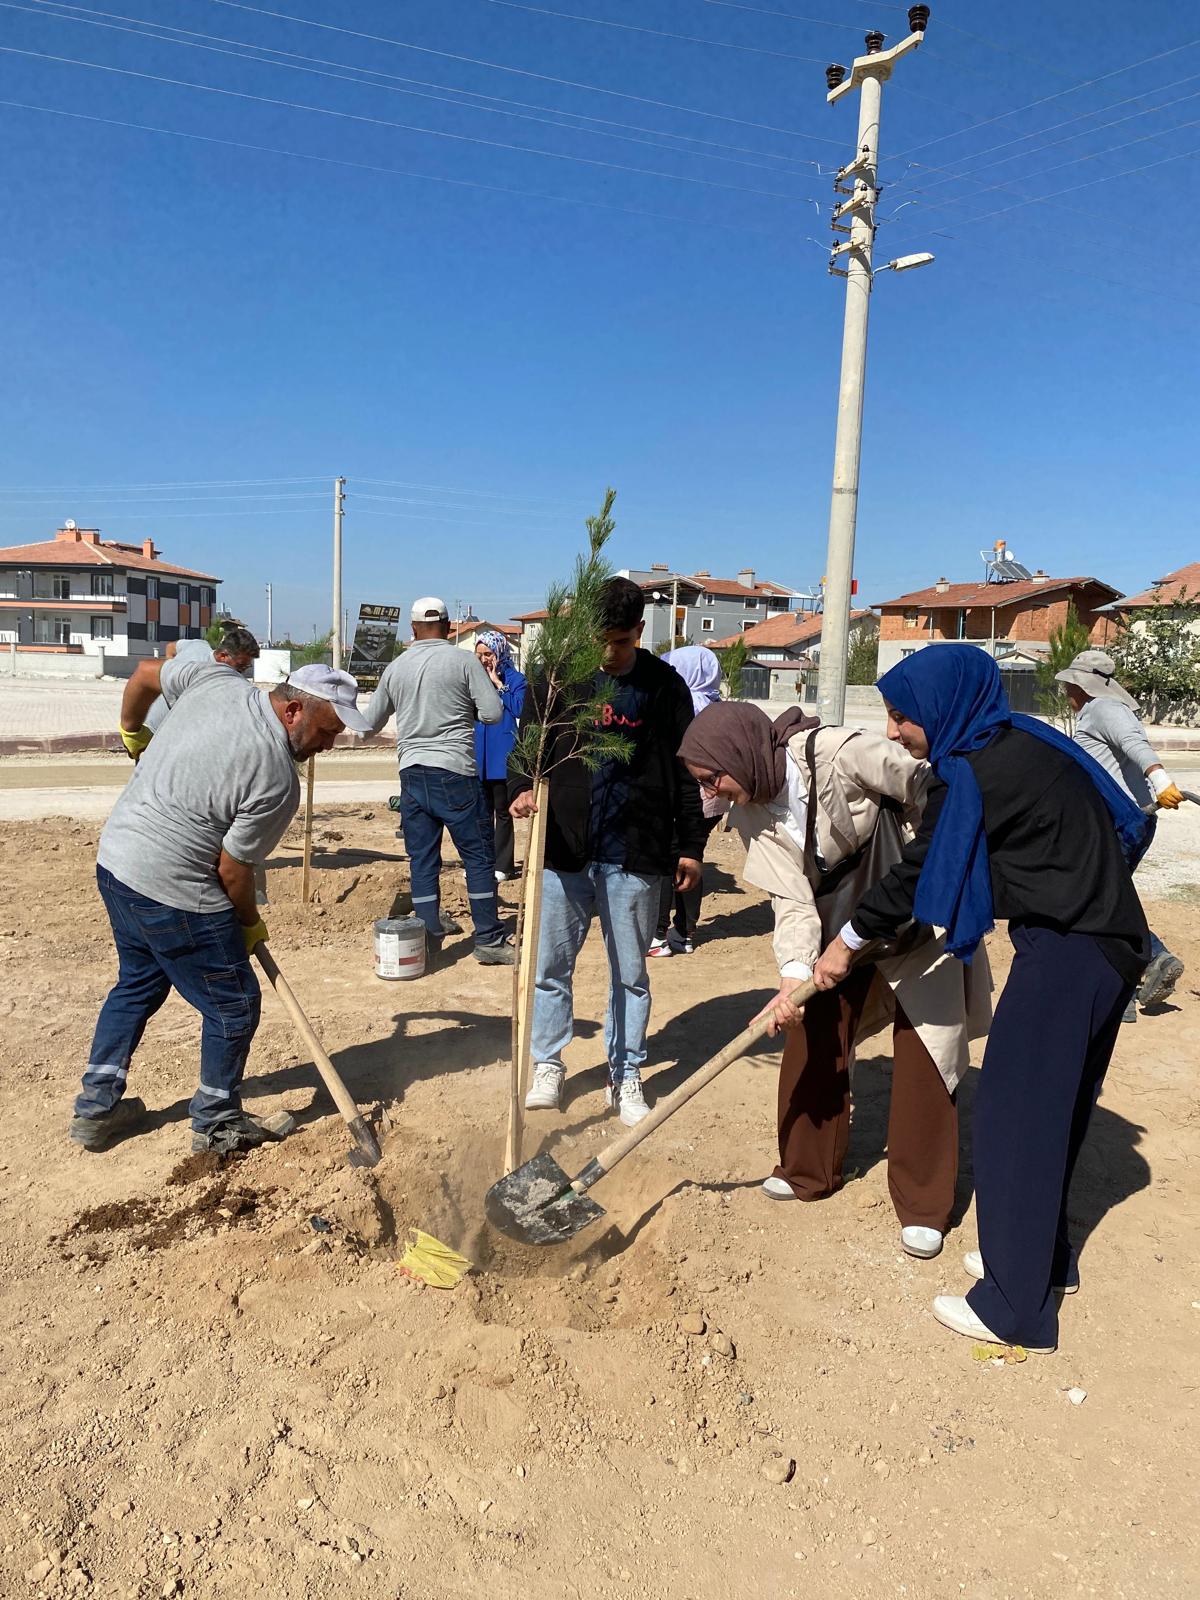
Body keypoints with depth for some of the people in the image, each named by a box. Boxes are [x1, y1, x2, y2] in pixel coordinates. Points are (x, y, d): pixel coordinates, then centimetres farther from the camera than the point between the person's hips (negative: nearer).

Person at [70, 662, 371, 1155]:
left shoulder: (214, 678, -3)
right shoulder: (278, 781, -22)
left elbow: (145, 673, 13)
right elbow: (233, 871, -14)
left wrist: (132, 730, 32)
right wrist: (251, 924, 5)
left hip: (115, 857, 9)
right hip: (173, 892, -9)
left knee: (138, 983, 27)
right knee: (234, 1005, 8)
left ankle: (96, 1107, 37)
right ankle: (216, 1123, 24)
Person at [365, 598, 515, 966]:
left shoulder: (395, 668, 8)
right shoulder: (464, 660, -4)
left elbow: (370, 724, 17)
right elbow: (493, 712, -8)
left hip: (411, 773, 4)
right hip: (454, 772, -4)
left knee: (422, 861, 10)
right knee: (478, 856, 4)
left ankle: (430, 937, 15)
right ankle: (489, 941, 6)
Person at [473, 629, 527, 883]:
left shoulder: (515, 679, -3)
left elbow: (519, 709, -18)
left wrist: (498, 683, -15)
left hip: (501, 754, -5)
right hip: (478, 754, 5)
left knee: (502, 810, 0)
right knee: (482, 811, 11)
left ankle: (503, 865, 6)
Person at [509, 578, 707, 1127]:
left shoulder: (665, 686, 1)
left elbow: (684, 772, 6)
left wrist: (689, 845, 5)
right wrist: (520, 788, -14)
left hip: (634, 858, 0)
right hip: (564, 853, 1)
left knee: (630, 973, 10)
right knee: (551, 965, 8)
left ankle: (626, 1076, 25)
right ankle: (548, 1065, 27)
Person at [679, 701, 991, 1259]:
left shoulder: (839, 752, -30)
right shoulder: (751, 813, -10)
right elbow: (792, 902, -16)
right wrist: (794, 975, -30)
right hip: (842, 927, 6)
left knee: (925, 1057, -2)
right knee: (810, 1041, 7)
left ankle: (924, 1208, 13)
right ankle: (807, 1171, 28)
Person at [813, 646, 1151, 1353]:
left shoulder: (976, 774, -18)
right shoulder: (1023, 740, 8)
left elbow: (918, 874, -10)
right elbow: (1126, 823, 16)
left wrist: (851, 940, 2)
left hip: (1065, 956, -10)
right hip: (1107, 941, 10)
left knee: (1016, 1115, -1)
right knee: (1052, 1110, 20)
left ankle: (1018, 1307, 10)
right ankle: (1045, 1255, 36)